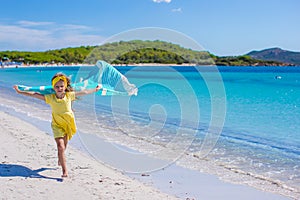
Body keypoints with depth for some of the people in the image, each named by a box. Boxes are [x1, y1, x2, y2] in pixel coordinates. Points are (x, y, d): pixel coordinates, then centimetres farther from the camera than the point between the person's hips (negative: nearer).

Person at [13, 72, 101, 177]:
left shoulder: (69, 95, -8)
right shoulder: (50, 97, -11)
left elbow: (84, 92, 2)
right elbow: (34, 94, -10)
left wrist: (96, 89, 11)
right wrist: (20, 92, -11)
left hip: (68, 125, 2)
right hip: (57, 125, -2)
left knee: (63, 147, 19)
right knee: (60, 147, -16)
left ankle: (60, 160, 51)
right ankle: (65, 171, -13)